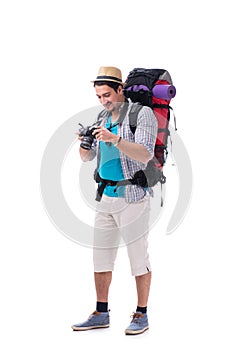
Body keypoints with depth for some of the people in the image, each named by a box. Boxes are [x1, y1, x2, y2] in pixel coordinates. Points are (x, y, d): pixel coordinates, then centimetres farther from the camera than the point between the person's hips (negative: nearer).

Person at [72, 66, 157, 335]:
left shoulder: (142, 114, -7)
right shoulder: (103, 118, 14)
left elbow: (145, 154, -20)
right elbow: (87, 158, 14)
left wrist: (115, 139, -32)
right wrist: (84, 143, -8)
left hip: (132, 197, -7)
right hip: (106, 196, 7)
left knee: (138, 257, -1)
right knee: (101, 257, 10)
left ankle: (141, 316, 8)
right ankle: (101, 315, 18)